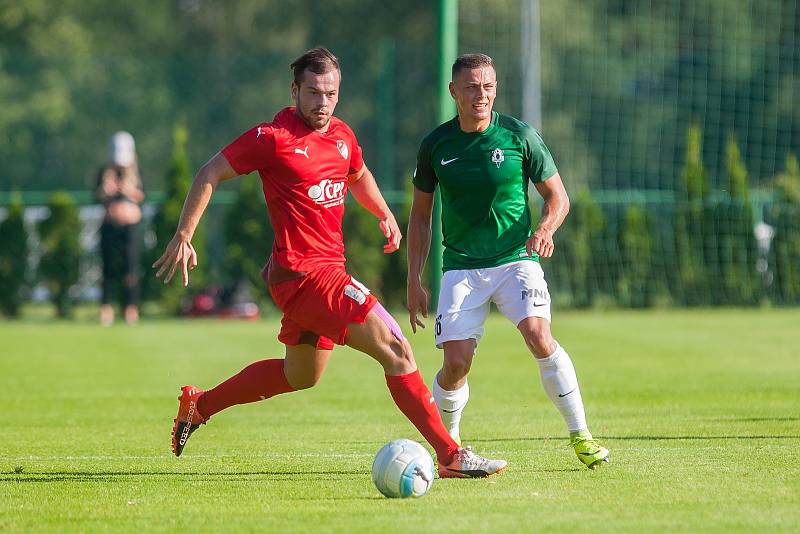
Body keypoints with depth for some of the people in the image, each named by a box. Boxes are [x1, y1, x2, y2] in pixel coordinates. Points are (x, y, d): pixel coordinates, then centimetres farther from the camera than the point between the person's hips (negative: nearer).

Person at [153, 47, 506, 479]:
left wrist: (384, 214, 17)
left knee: (300, 375, 26)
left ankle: (199, 405, 38)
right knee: (396, 350, -15)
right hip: (304, 270, -10)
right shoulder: (275, 137, -12)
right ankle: (451, 456, -14)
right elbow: (210, 175, -8)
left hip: (327, 268, 10)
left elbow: (358, 175, 33)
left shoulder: (342, 136, 10)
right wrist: (183, 237, -12)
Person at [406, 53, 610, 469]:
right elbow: (421, 214, 12)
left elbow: (557, 196, 5)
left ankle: (580, 436, -12)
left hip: (516, 259, -1)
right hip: (461, 267, 1)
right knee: (456, 364, -11)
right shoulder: (435, 145, 1)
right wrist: (414, 281, 7)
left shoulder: (519, 136, -3)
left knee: (538, 335, -24)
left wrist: (545, 229, -17)